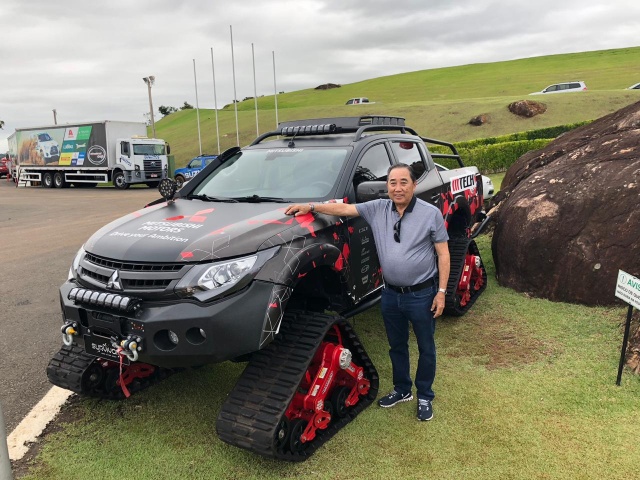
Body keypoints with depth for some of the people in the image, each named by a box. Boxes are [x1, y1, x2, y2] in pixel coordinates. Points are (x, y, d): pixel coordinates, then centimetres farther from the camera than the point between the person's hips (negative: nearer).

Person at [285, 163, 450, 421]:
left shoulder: (431, 213, -10)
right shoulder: (378, 209, 0)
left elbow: (443, 254, -8)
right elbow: (344, 209, -1)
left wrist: (441, 291, -11)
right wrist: (310, 207, -10)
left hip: (422, 294, -4)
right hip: (391, 294, 4)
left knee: (426, 348, 12)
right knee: (396, 346, 19)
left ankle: (425, 397, 31)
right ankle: (402, 390, 40)